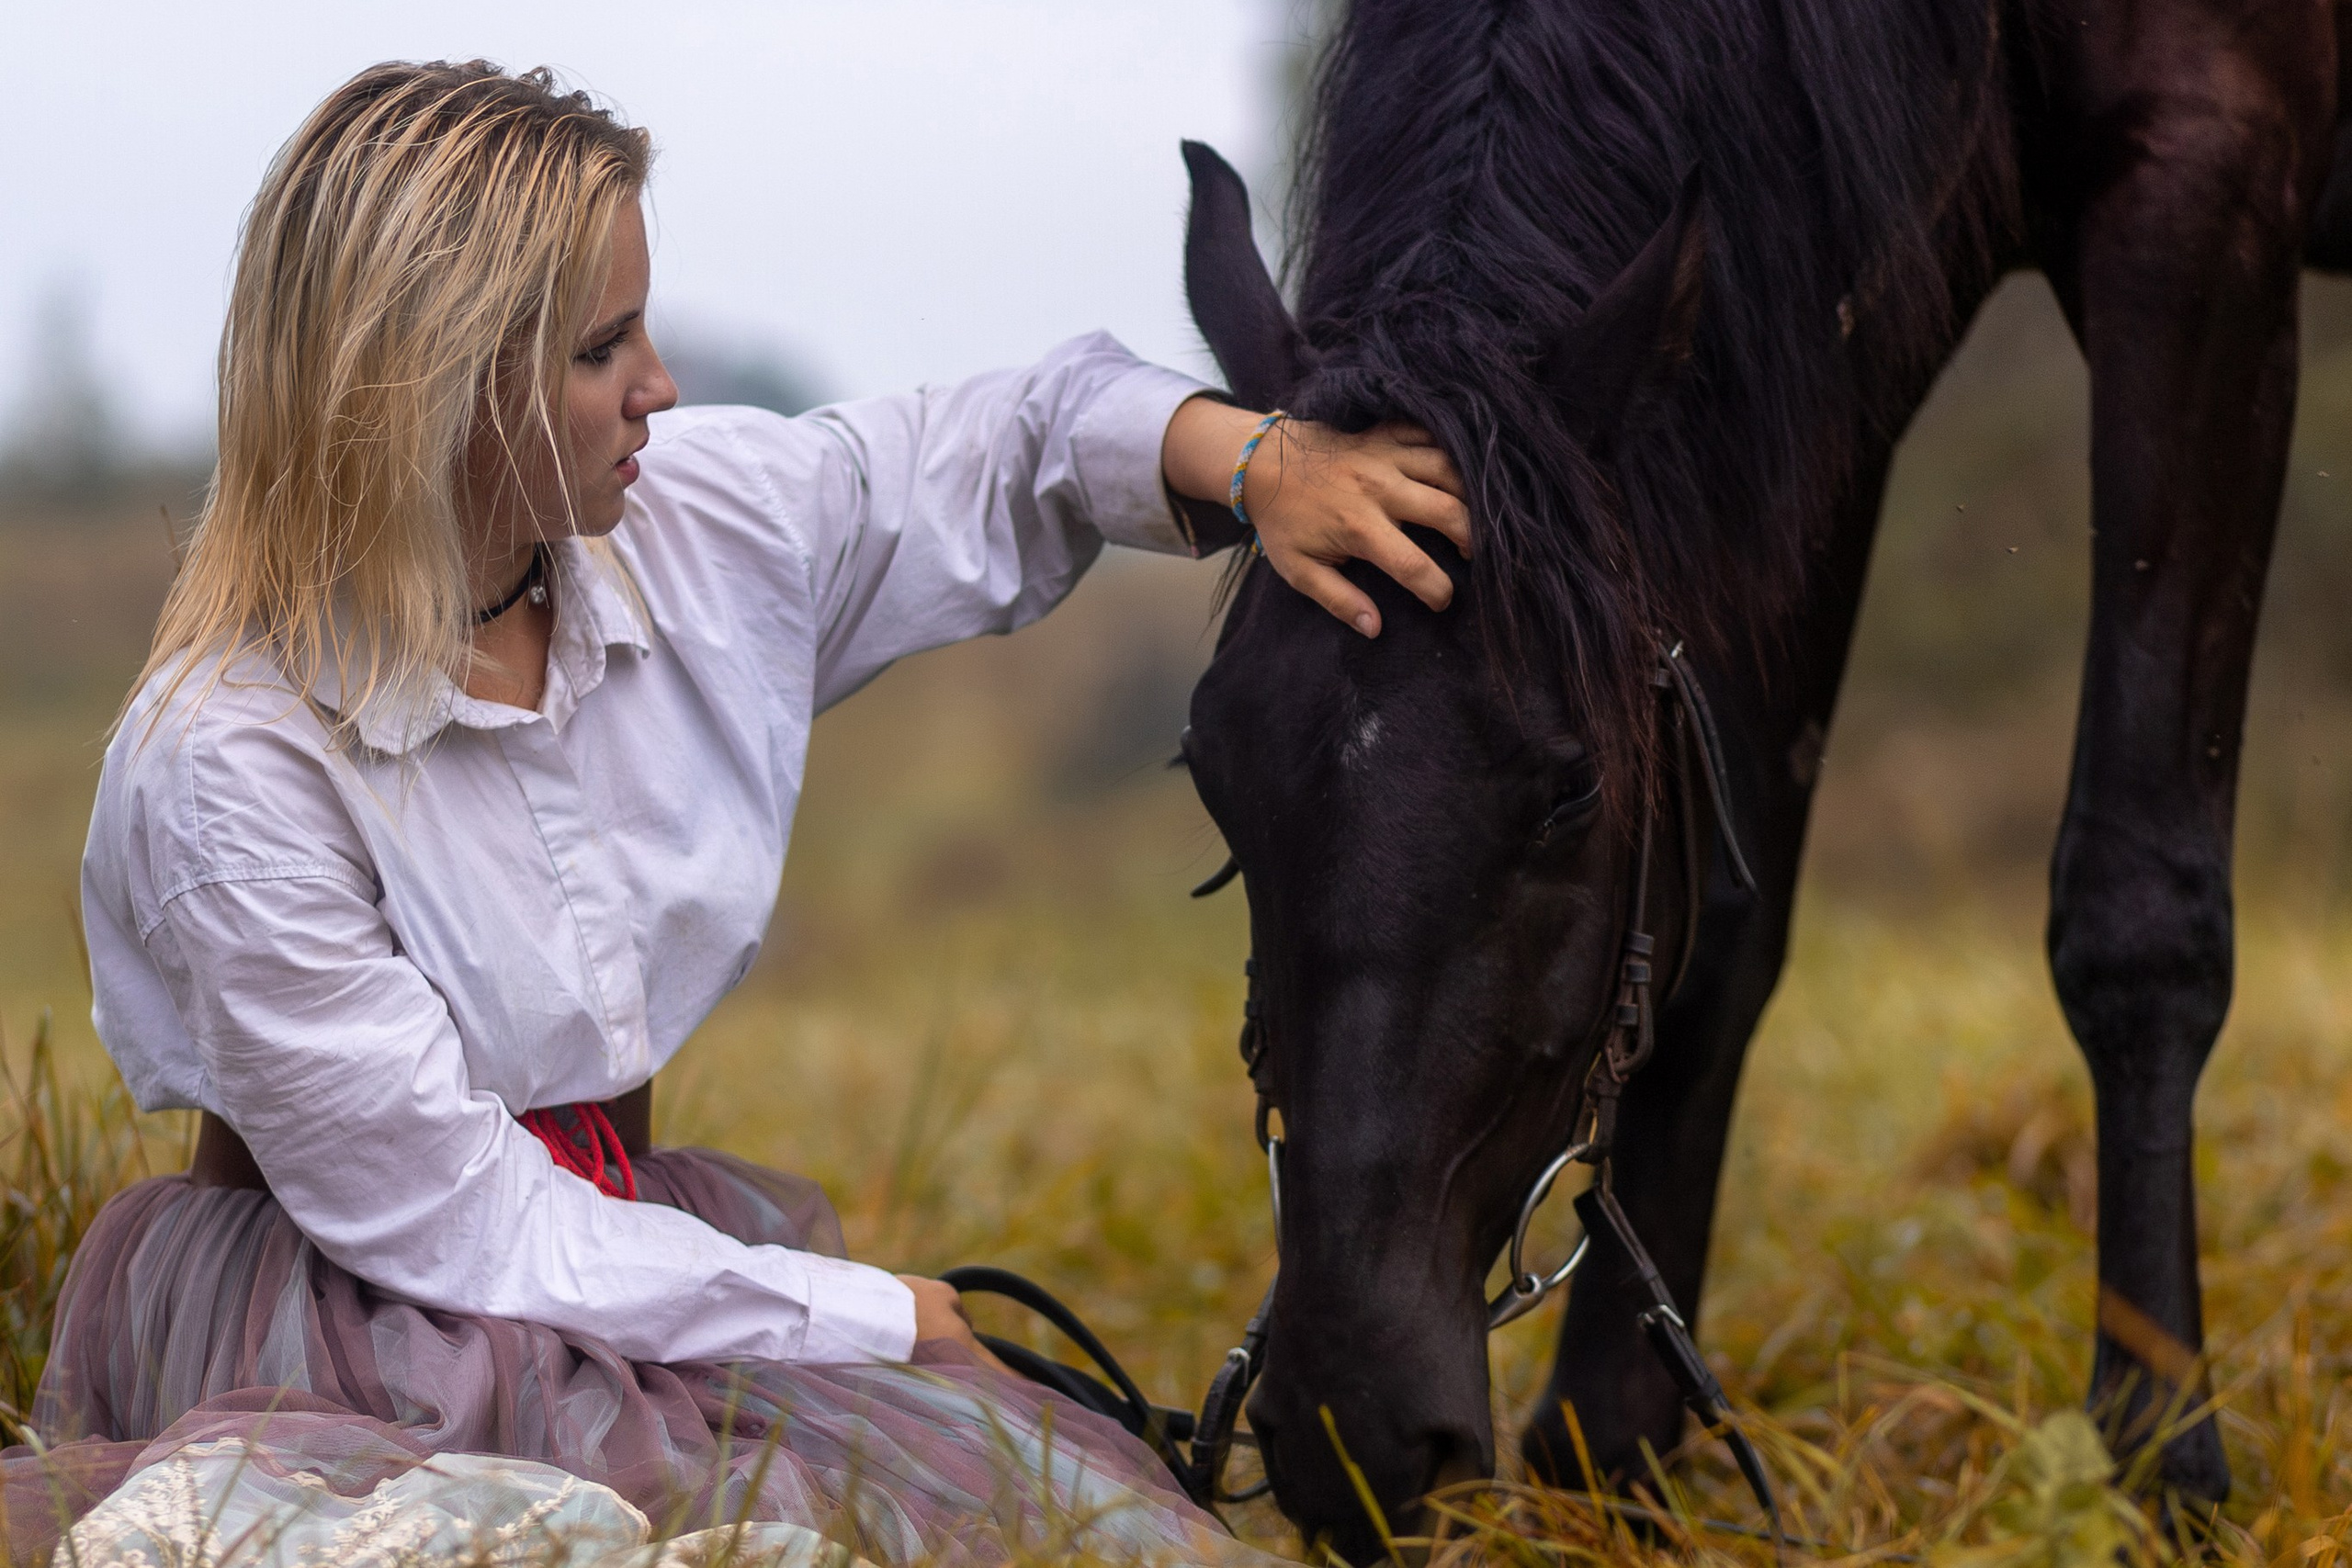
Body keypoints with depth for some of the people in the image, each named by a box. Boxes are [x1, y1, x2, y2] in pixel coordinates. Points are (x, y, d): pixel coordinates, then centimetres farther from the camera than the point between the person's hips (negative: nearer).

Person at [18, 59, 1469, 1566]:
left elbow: (1012, 448, 17)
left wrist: (1252, 455, -3)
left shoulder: (690, 526, -2)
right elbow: (459, 1233, -17)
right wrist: (874, 1318, -13)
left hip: (626, 1228, 6)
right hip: (351, 1330, -6)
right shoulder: (230, 768, -20)